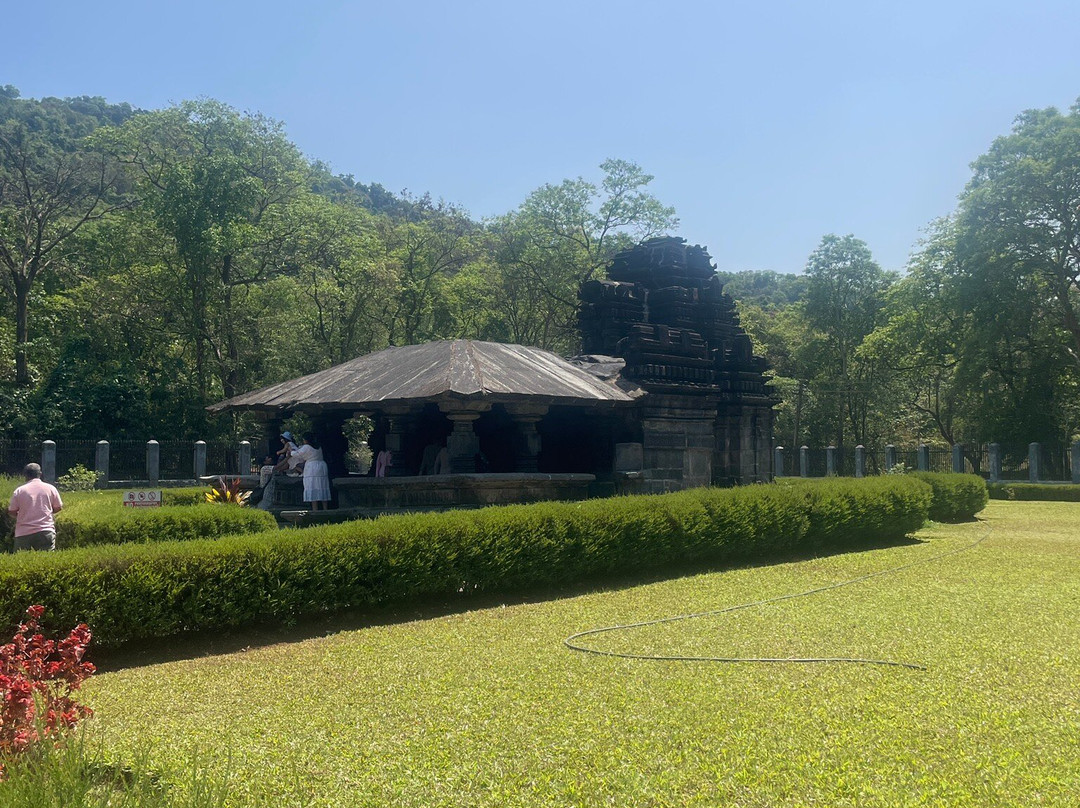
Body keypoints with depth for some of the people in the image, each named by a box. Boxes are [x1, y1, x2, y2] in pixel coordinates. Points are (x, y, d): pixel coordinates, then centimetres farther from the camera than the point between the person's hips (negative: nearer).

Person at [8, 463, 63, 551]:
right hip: (45, 532, 0)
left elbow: (12, 511, 4)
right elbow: (58, 508, 8)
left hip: (23, 534, 0)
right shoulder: (50, 488, 3)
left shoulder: (19, 491, 1)